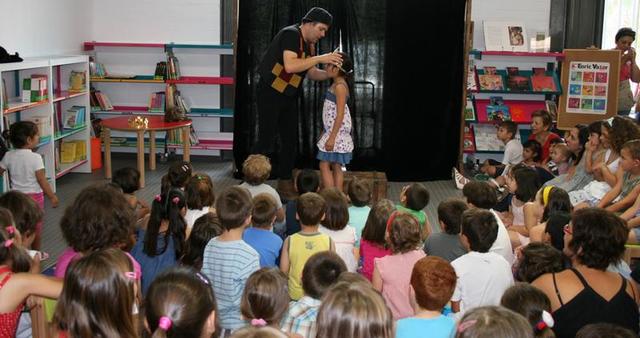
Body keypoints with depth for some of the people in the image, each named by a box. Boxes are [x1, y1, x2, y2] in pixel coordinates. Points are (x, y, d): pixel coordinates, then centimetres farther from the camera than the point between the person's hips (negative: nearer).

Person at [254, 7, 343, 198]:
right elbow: (290, 66, -32)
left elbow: (313, 74, 10)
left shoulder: (309, 44, 7)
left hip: (289, 97, 9)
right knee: (266, 141, -7)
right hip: (270, 94, -9)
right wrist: (320, 58, -29)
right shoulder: (291, 34, -19)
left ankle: (285, 182, 20)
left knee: (290, 140, 10)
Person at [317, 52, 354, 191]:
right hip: (333, 130, 10)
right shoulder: (336, 84, 12)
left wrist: (332, 137, -23)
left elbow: (340, 114, -22)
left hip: (337, 131, -10)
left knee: (324, 165, -8)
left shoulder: (340, 86, -17)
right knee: (336, 166, 12)